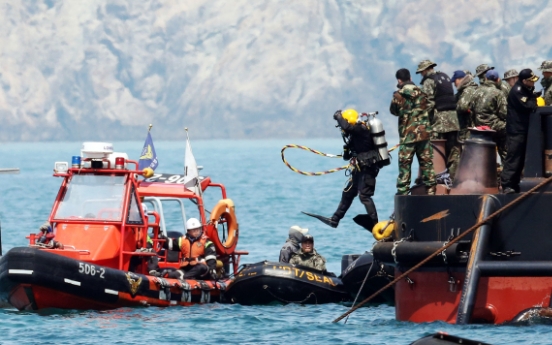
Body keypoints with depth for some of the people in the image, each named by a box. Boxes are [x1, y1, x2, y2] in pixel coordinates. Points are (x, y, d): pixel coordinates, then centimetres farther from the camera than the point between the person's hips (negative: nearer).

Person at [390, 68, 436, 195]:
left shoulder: (398, 95, -7)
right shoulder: (421, 92, 5)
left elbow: (394, 111, 6)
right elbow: (428, 107, 13)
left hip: (408, 134, -3)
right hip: (424, 132, 3)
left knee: (404, 164, 1)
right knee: (426, 162, 8)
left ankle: (403, 192, -2)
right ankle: (430, 189, 8)